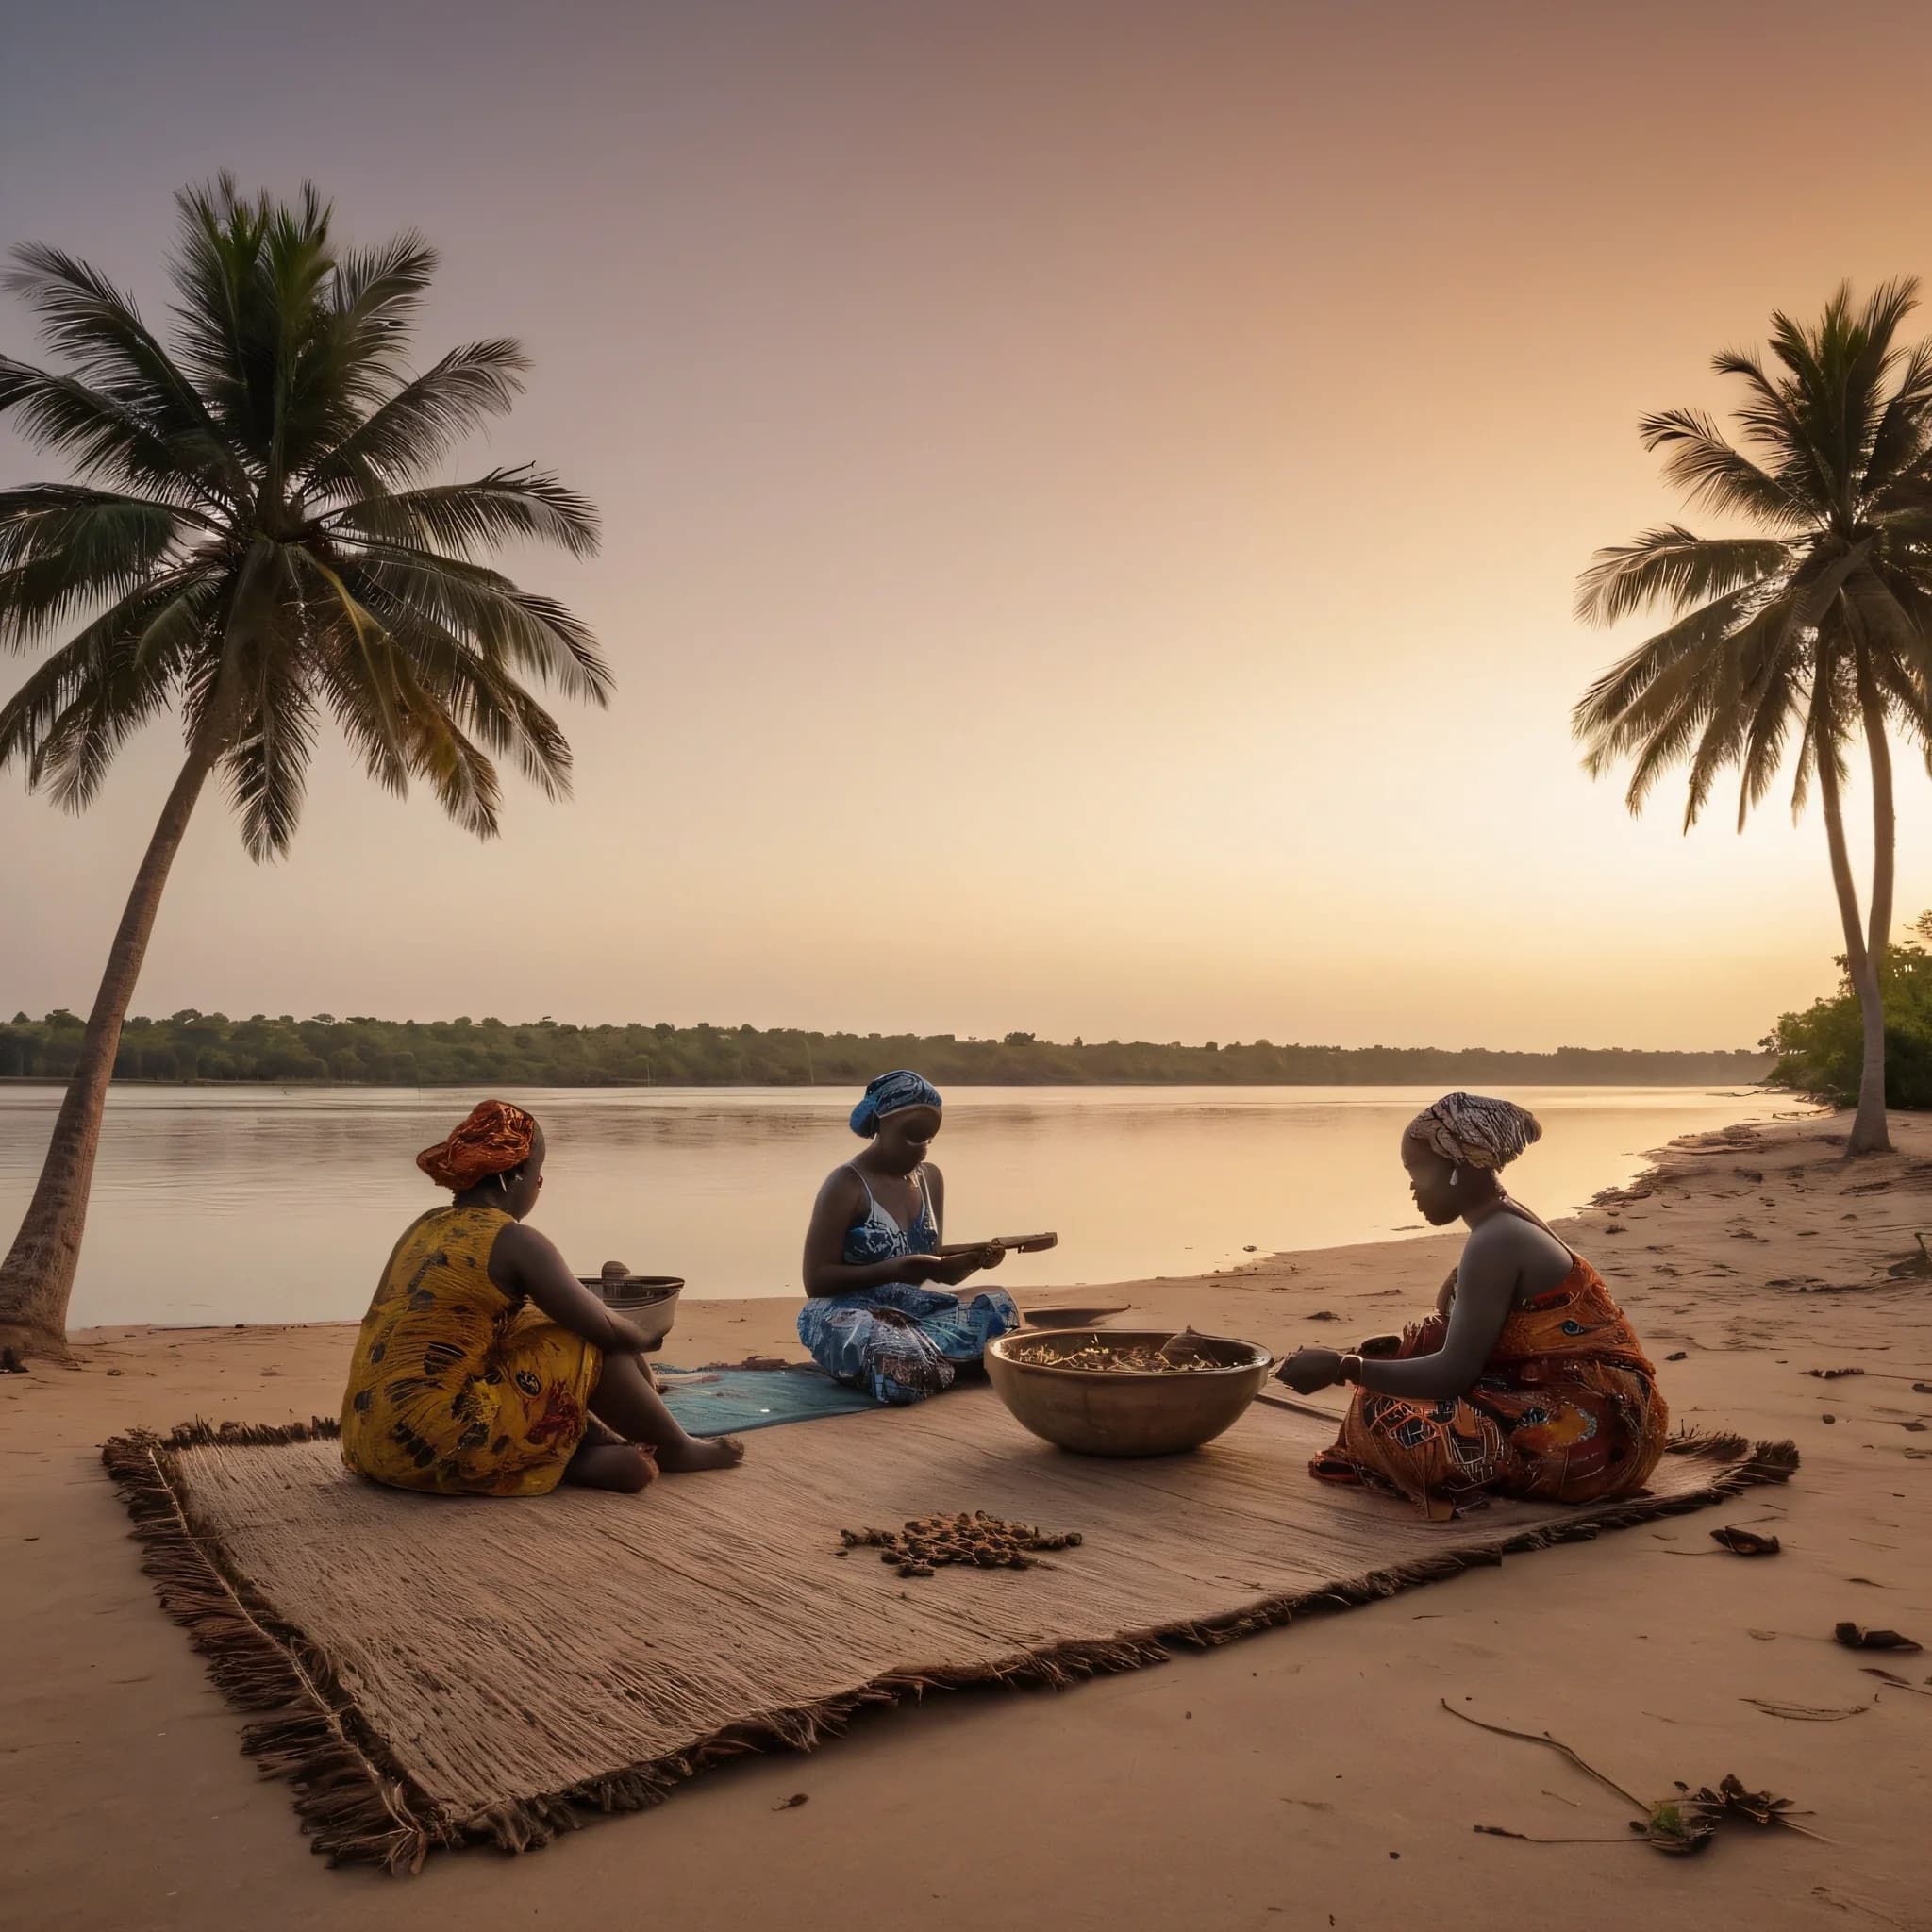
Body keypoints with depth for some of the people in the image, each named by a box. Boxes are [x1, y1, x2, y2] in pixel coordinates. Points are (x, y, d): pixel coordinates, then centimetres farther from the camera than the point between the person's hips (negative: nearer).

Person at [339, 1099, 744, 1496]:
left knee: (524, 1332, 23)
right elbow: (609, 1333, -9)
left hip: (372, 1442, 9)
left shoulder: (427, 1227, 12)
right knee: (592, 1350, 2)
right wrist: (637, 1340, 15)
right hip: (435, 1444, -9)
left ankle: (591, 1454, 13)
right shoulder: (514, 1242, -12)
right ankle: (678, 1450, 20)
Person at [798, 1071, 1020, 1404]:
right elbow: (816, 1281, -13)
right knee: (909, 1365, -38)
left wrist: (974, 1260, -6)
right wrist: (898, 1269, -22)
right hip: (852, 1319, -6)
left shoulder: (931, 1179, 10)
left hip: (917, 1311, 6)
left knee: (998, 1307, -20)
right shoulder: (846, 1184, -11)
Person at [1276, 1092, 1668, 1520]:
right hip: (1593, 1410, 10)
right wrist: (1401, 1346, 9)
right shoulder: (1507, 1224, 11)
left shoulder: (1495, 1241, -19)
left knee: (1383, 1416, -16)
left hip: (1591, 1432, -10)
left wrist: (1343, 1367, -16)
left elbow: (1455, 1372, -21)